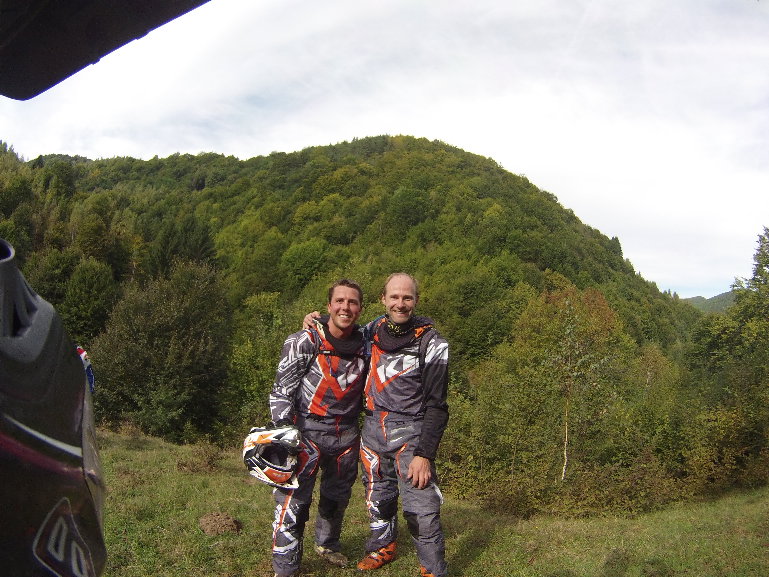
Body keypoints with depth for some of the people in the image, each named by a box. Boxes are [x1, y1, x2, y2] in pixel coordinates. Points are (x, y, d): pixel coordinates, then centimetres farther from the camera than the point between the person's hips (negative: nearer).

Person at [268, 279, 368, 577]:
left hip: (346, 434, 5)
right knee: (293, 499, -6)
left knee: (338, 495, 21)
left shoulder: (366, 343, 1)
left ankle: (327, 543, 45)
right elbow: (281, 390, -11)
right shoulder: (305, 342, -13)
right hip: (307, 431, -5)